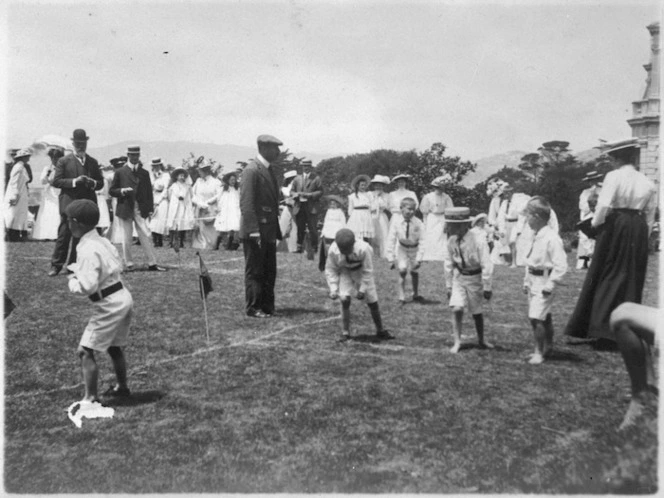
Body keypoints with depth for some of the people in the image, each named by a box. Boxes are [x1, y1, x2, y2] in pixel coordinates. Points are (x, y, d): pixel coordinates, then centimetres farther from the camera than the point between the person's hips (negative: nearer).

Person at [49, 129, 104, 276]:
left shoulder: (93, 162, 14)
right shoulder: (63, 161, 3)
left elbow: (101, 183, 14)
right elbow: (56, 181, -4)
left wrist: (92, 183, -8)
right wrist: (74, 181, -16)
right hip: (69, 203, -3)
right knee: (64, 234, -4)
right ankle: (56, 265, 3)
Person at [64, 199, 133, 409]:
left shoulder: (88, 250, -21)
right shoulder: (103, 241, 5)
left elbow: (86, 287, -27)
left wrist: (72, 281, -6)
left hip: (109, 305, -9)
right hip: (123, 297, 9)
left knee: (85, 351, -4)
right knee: (114, 347, 25)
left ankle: (90, 398, -2)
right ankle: (122, 386, 41)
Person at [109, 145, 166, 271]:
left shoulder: (144, 173, 11)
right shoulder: (120, 172, 5)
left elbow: (149, 192, 11)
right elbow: (112, 190, 6)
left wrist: (150, 208, 3)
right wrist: (122, 191, -15)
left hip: (140, 210, 1)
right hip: (125, 209, -1)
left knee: (146, 236, -3)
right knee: (126, 238, 3)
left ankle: (152, 263, 0)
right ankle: (128, 264, 12)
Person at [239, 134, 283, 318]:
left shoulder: (269, 169, 15)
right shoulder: (252, 170, -13)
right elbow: (246, 203, -18)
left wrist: (276, 230, 14)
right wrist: (253, 230, -23)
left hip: (268, 231, 9)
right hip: (255, 230, -9)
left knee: (269, 272, 13)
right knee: (254, 272, 1)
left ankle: (267, 307, 22)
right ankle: (253, 308, 10)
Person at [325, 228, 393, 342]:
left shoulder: (363, 249, -36)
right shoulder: (333, 251, -29)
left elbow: (368, 271, -22)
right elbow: (330, 270, -14)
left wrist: (362, 290, -22)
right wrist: (333, 289, -23)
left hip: (361, 271, -1)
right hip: (345, 272, 1)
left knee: (373, 302, 1)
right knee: (345, 300, -17)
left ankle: (380, 331, 21)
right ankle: (345, 333, -3)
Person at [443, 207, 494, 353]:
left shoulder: (478, 241, -22)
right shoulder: (451, 241, -8)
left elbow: (487, 266, -17)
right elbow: (449, 264, 4)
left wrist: (487, 287, -14)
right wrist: (448, 285, 8)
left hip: (475, 279, -3)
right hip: (459, 278, 3)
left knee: (476, 312, 10)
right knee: (456, 309, -12)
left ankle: (481, 341, 32)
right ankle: (457, 342, 0)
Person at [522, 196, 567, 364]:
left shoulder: (552, 238, -20)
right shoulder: (536, 236, 8)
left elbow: (560, 265, -21)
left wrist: (550, 285, -20)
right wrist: (526, 281, 16)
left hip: (544, 281, -9)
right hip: (533, 281, 9)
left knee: (536, 317, -12)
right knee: (544, 317, 20)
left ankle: (539, 352, 0)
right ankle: (548, 347, 34)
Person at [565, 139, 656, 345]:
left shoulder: (613, 177, -9)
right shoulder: (647, 182, 4)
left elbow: (604, 206, -17)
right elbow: (650, 215, 8)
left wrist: (595, 224, 0)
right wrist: (642, 238, 17)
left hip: (614, 228, -4)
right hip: (638, 230, 4)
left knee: (607, 279, 6)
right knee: (632, 280, 12)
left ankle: (604, 331, 6)